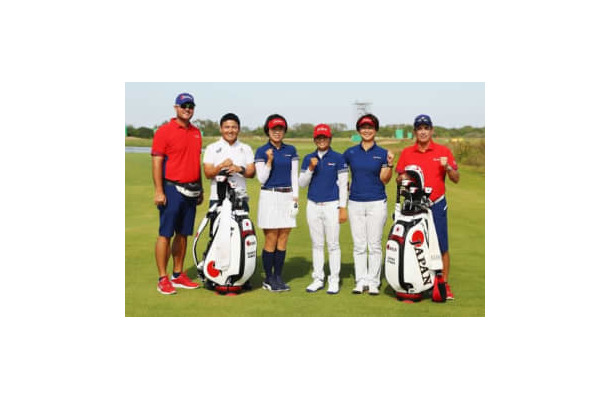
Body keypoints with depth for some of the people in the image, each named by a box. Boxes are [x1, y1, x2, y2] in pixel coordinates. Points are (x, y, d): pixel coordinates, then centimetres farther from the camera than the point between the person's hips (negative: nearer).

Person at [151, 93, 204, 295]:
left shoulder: (196, 132, 15)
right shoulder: (164, 131, -4)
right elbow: (156, 162, -9)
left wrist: (200, 189, 17)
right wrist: (159, 191, -15)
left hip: (191, 190, 6)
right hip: (172, 189, -6)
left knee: (183, 234, 10)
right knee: (165, 234, -3)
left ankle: (178, 275, 19)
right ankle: (163, 279, 3)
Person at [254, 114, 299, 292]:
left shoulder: (291, 150, 11)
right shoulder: (261, 151, 0)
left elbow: (294, 176, 12)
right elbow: (262, 179, -5)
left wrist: (295, 197, 3)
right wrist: (270, 160, -17)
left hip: (288, 197, 4)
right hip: (269, 197, -3)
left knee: (283, 240, 5)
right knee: (271, 240, -3)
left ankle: (278, 276, 14)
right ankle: (268, 279, 8)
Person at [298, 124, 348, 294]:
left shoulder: (338, 158, -1)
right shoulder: (308, 158, 8)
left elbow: (343, 184, -2)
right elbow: (302, 183, 6)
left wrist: (343, 208, -6)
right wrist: (310, 168, -11)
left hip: (332, 205, -3)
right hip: (313, 205, 3)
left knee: (333, 244, -1)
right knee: (317, 244, 9)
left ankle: (334, 281, 7)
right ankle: (318, 279, 17)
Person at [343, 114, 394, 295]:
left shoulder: (382, 153, 3)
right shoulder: (350, 152, 7)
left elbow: (384, 179, -3)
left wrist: (390, 164, -17)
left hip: (377, 203, -2)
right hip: (355, 203, 2)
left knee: (375, 245, 0)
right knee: (359, 245, 4)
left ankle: (373, 282, 9)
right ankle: (361, 281, 12)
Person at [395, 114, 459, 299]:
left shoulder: (443, 151, 3)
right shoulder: (406, 153, 9)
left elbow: (456, 179, 2)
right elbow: (398, 178, 15)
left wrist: (447, 167, -16)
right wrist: (402, 178, -8)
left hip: (436, 205, -1)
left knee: (442, 247, -1)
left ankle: (444, 284, 9)